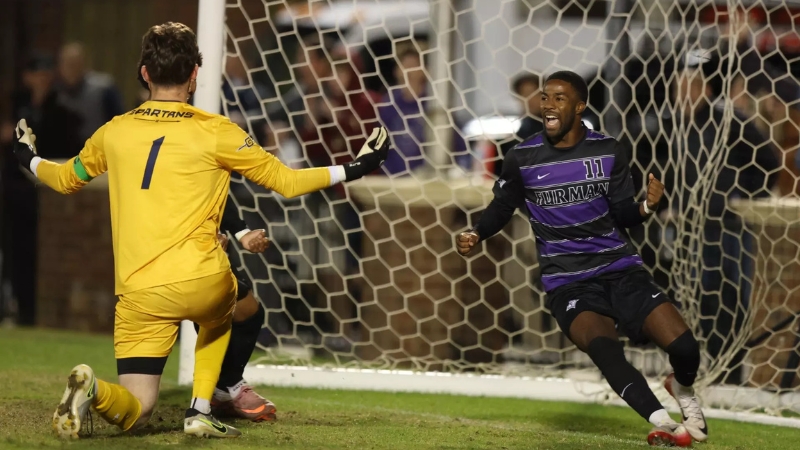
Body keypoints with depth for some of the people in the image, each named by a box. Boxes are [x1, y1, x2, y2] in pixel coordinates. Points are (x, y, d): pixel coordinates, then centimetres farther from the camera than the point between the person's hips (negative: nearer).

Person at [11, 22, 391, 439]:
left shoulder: (113, 132, 8)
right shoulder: (216, 133, -1)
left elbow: (65, 179, 26)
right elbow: (286, 182, 3)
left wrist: (28, 158, 47)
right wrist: (354, 169, 15)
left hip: (139, 294, 2)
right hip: (203, 281, -2)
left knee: (133, 413, 8)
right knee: (219, 318, 36)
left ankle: (92, 389, -25)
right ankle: (200, 412, 19)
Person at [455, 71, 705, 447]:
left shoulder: (607, 151, 2)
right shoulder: (523, 159, -1)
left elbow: (621, 214, 5)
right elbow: (502, 208, 13)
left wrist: (646, 207, -16)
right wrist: (475, 235, -5)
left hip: (619, 268, 2)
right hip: (567, 282, -2)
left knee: (683, 347, -11)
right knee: (603, 347, -33)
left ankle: (683, 391, 26)